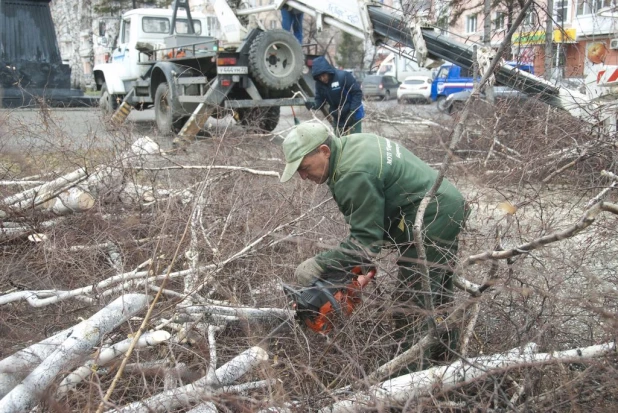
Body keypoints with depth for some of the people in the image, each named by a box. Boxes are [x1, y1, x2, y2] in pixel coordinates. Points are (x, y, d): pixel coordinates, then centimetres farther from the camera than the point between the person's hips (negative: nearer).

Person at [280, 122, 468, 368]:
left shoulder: (353, 177, -23)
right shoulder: (354, 143, 9)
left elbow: (366, 241, -23)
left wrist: (317, 267, -19)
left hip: (430, 224, -11)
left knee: (413, 310, -7)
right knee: (437, 295, 23)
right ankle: (443, 359, 38)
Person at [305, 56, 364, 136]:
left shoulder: (344, 76, -23)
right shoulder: (319, 83, -6)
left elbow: (357, 93, -19)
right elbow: (320, 99, 1)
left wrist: (352, 112, -23)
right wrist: (314, 105, -22)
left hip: (353, 116, -6)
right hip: (337, 118, 6)